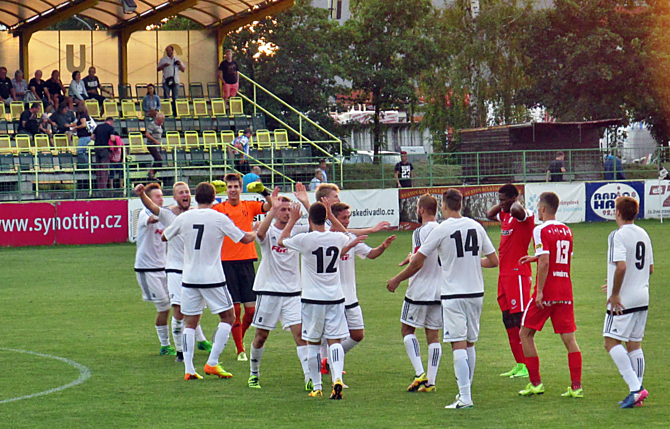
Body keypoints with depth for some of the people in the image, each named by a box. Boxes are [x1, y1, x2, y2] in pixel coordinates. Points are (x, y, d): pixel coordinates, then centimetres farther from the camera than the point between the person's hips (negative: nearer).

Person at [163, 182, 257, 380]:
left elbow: (165, 236, 17)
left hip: (189, 278, 3)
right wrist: (255, 233, 20)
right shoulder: (219, 218, -7)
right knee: (227, 317, 10)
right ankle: (212, 363, 0)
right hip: (213, 278, -3)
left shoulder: (183, 218, 1)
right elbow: (245, 239, -1)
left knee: (190, 323, 9)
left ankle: (188, 369, 0)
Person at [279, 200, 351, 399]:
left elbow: (282, 241, 8)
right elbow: (345, 235, 26)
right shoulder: (337, 238, -2)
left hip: (313, 298, -2)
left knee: (313, 343, 9)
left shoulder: (305, 240, -13)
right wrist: (331, 215, 27)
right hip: (335, 297, 2)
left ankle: (317, 387, 11)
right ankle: (337, 377, -21)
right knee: (335, 341, 1)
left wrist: (292, 220, 17)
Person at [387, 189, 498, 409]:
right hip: (476, 292, 5)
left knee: (459, 344, -9)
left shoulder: (441, 230, -9)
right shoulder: (476, 227, 5)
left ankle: (465, 397, -16)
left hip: (453, 295, -5)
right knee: (470, 344, 16)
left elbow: (417, 262, -4)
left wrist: (396, 280, 12)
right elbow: (493, 261, 10)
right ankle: (466, 390, 26)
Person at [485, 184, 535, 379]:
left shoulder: (524, 216, -12)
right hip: (504, 274, 10)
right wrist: (501, 205, 17)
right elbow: (489, 215, 33)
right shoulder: (505, 216, 14)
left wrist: (514, 204, -15)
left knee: (519, 320, -10)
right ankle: (519, 364, 16)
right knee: (508, 320, 10)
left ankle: (528, 366, -9)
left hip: (518, 273, -10)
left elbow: (516, 210, -36)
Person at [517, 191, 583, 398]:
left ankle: (535, 383, 5)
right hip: (566, 292, 6)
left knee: (526, 333, 9)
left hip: (547, 291, -6)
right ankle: (576, 387, -2)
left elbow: (545, 262, -19)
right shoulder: (566, 230, 11)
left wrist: (539, 292, -17)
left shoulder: (541, 230, -10)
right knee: (569, 338, 4)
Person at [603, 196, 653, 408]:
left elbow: (621, 266, -26)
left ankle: (635, 387, -17)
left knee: (611, 342, -5)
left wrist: (614, 293, -18)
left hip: (624, 300, -8)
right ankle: (637, 391, 11)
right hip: (642, 298, 8)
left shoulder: (618, 235, -13)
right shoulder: (643, 235, 11)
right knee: (634, 343, 12)